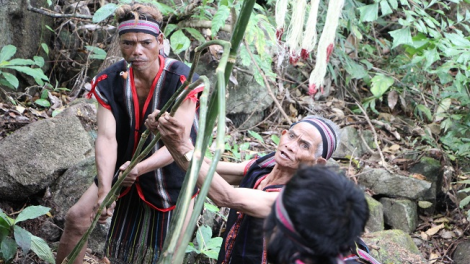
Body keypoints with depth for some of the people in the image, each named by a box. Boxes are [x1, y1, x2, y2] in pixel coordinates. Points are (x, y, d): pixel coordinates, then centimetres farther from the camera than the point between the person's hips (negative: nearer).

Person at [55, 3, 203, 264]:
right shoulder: (109, 81, -15)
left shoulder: (181, 80, -26)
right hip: (125, 169, 3)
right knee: (77, 217, -3)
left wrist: (140, 168, -47)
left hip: (169, 173, -3)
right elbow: (106, 138, -24)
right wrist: (104, 190, -38)